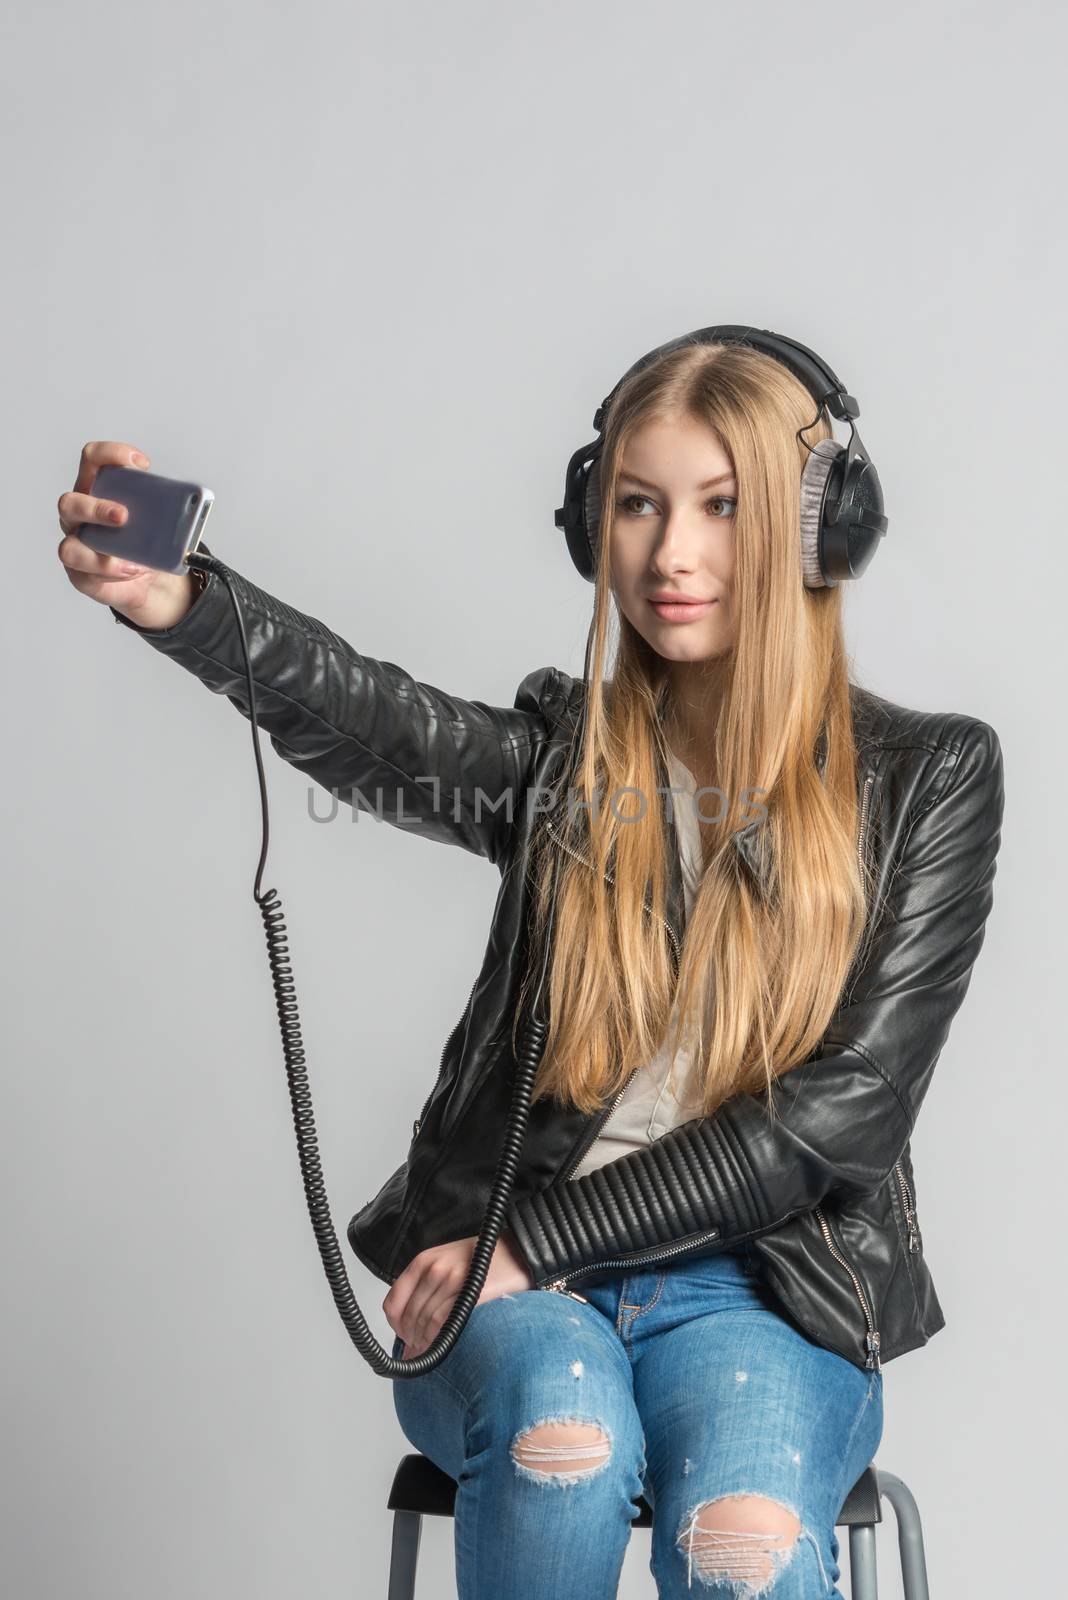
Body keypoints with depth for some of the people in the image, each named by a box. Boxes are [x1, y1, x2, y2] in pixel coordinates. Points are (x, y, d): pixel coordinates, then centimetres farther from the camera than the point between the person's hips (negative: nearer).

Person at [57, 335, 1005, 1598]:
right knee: (564, 1422, -33)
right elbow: (361, 722, -17)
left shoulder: (927, 776, 2)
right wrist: (177, 604, -39)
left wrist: (535, 1236, -9)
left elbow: (840, 1115, -5)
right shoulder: (565, 752, 7)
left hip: (764, 1294, -1)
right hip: (519, 1297, 2)